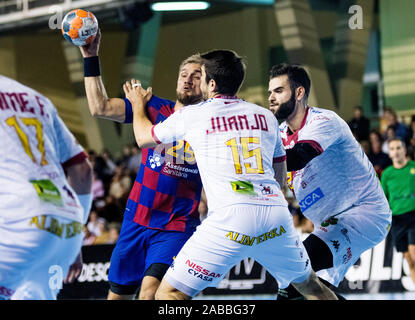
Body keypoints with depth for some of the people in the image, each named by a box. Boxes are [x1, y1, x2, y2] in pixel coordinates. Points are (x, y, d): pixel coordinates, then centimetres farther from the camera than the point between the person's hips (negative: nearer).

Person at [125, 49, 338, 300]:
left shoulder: (193, 115, 10)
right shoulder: (266, 116, 21)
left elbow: (144, 138, 28)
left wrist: (138, 105, 48)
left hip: (231, 216, -5)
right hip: (276, 212, 5)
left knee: (169, 294, 0)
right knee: (308, 284, 27)